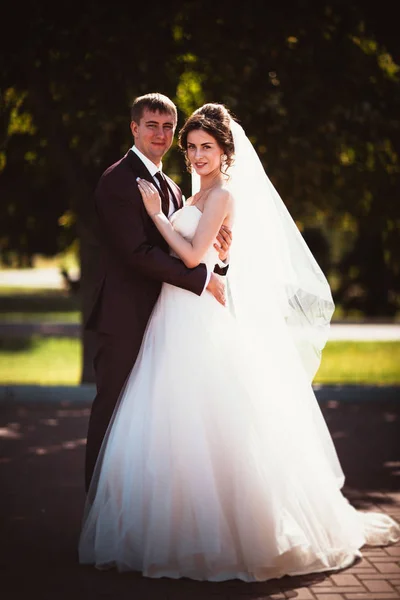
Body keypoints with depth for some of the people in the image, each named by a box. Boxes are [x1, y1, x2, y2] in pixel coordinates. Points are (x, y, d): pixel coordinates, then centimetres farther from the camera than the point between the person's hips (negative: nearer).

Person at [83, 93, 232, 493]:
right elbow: (138, 252, -20)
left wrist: (218, 259, -7)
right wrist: (202, 277, -19)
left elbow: (179, 252, 15)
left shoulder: (171, 189, 18)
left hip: (158, 320, 8)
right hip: (124, 318, -8)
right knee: (113, 411, -2)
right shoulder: (118, 180, -10)